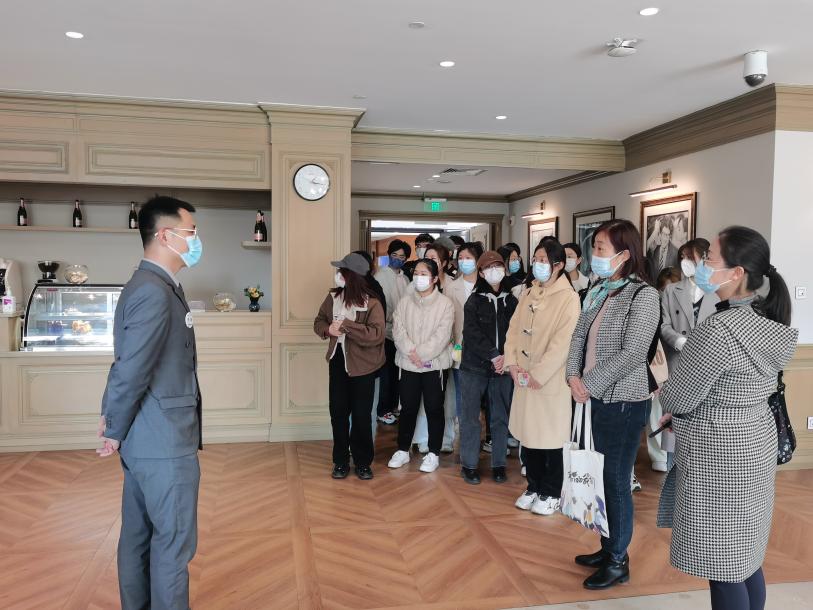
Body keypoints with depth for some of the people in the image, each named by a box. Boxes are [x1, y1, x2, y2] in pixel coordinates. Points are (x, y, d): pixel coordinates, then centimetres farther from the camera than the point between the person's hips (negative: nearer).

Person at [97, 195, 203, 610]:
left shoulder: (152, 286, 11)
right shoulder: (155, 293, -21)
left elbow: (127, 362, 15)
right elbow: (132, 369, -23)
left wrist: (111, 415, 14)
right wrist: (116, 431, -10)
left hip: (145, 437, 9)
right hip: (164, 440, -9)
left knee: (139, 536, 19)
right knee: (174, 541, 4)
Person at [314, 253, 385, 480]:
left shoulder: (371, 303, -16)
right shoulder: (333, 297, 1)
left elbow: (376, 334, -26)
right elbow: (318, 322, 9)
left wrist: (346, 325, -28)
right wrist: (328, 329, -14)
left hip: (362, 365, -4)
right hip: (338, 361, 4)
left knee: (361, 414, 6)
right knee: (338, 412, 10)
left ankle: (362, 462, 24)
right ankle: (341, 460, 26)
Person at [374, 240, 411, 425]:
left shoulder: (404, 278, 9)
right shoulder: (381, 276, -8)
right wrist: (386, 326, -15)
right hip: (387, 332, -6)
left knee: (397, 371, 13)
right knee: (386, 372, 0)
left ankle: (393, 405, 26)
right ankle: (383, 411, 10)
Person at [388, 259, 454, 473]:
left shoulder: (445, 303, -6)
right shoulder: (405, 302, 5)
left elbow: (442, 335, -13)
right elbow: (398, 330, -3)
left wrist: (421, 353, -17)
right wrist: (411, 352, -17)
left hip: (434, 364, -3)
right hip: (408, 364, 3)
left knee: (434, 409, 6)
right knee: (408, 408, 11)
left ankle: (433, 453, 20)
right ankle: (403, 450, 26)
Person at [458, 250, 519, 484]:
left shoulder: (511, 300, 8)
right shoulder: (474, 300, 1)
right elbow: (472, 333, -9)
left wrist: (505, 357, -13)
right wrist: (493, 355, -16)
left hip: (502, 367, 2)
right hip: (474, 367, -2)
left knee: (501, 417, 7)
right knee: (470, 416, 2)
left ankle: (498, 464, 18)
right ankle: (469, 464, 13)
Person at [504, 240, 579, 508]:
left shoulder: (568, 297, -11)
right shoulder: (528, 293, 10)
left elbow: (563, 341, -17)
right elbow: (514, 328, 8)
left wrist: (539, 373, -17)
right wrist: (513, 362, -4)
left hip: (550, 380, -6)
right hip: (524, 378, 6)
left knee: (550, 437, 5)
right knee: (527, 434, 12)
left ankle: (550, 493, 22)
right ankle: (533, 487, 29)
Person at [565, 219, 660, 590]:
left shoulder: (643, 295, -14)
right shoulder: (598, 291, 9)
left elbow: (631, 354, -20)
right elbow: (579, 336, 10)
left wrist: (589, 385, -16)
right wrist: (574, 376, -6)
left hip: (623, 403, -7)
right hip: (598, 399, 7)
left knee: (617, 481, 3)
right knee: (602, 476, 16)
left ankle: (618, 562, 20)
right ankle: (607, 548, 33)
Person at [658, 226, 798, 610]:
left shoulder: (718, 330, -26)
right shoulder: (768, 322, 2)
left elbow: (676, 399, -16)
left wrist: (664, 394, 5)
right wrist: (681, 412, 6)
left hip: (719, 458, -9)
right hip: (754, 445, 9)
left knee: (722, 567, 5)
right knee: (744, 556, 21)